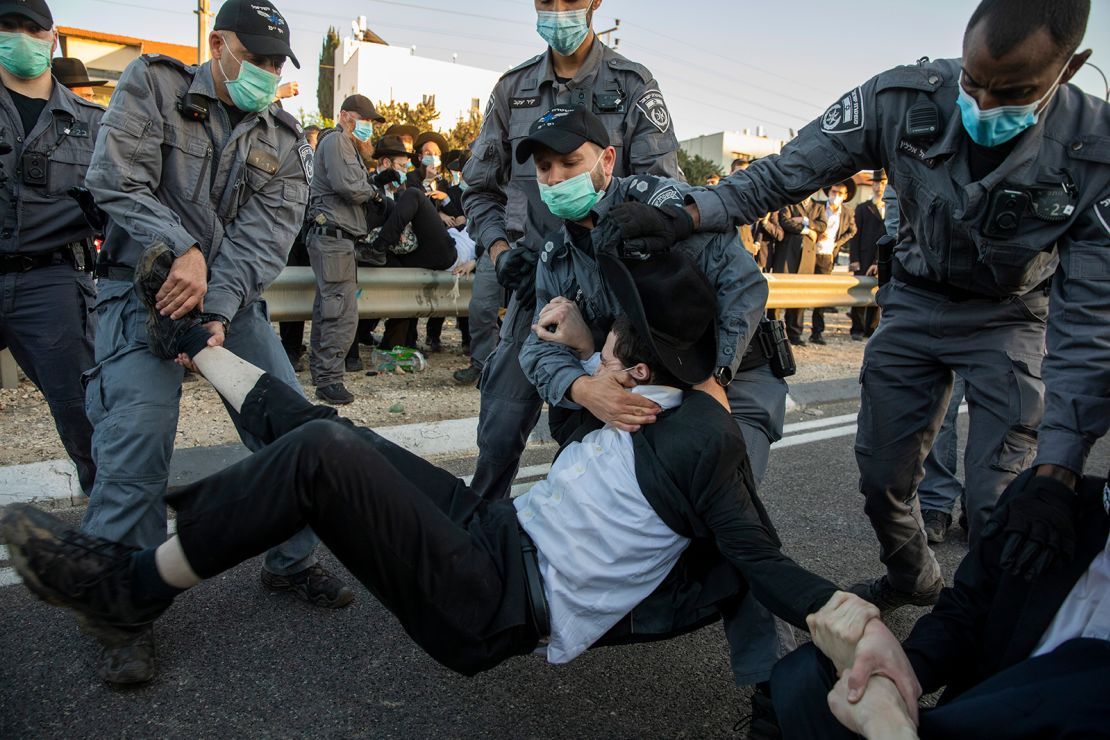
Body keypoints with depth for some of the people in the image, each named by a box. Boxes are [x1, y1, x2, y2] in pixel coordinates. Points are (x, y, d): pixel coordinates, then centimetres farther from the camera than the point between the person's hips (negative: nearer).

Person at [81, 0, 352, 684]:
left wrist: (219, 307, -21)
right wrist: (183, 252, -24)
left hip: (234, 297, 4)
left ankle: (293, 560, 19)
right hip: (146, 287, -3)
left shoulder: (285, 139, 7)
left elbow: (269, 230, -7)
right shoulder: (152, 85, 1)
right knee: (137, 441, -16)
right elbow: (117, 179, -10)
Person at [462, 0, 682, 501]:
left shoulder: (633, 85, 3)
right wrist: (500, 250, 0)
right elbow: (481, 189, 17)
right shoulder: (513, 89, 12)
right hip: (534, 280, 2)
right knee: (500, 427, 2)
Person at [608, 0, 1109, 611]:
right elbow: (787, 171, -17)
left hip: (1009, 319, -2)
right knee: (880, 475, 8)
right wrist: (685, 217, -32)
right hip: (915, 303, 3)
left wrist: (1056, 475, -35)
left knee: (1001, 503, -8)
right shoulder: (903, 100, -23)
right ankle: (910, 580, 39)